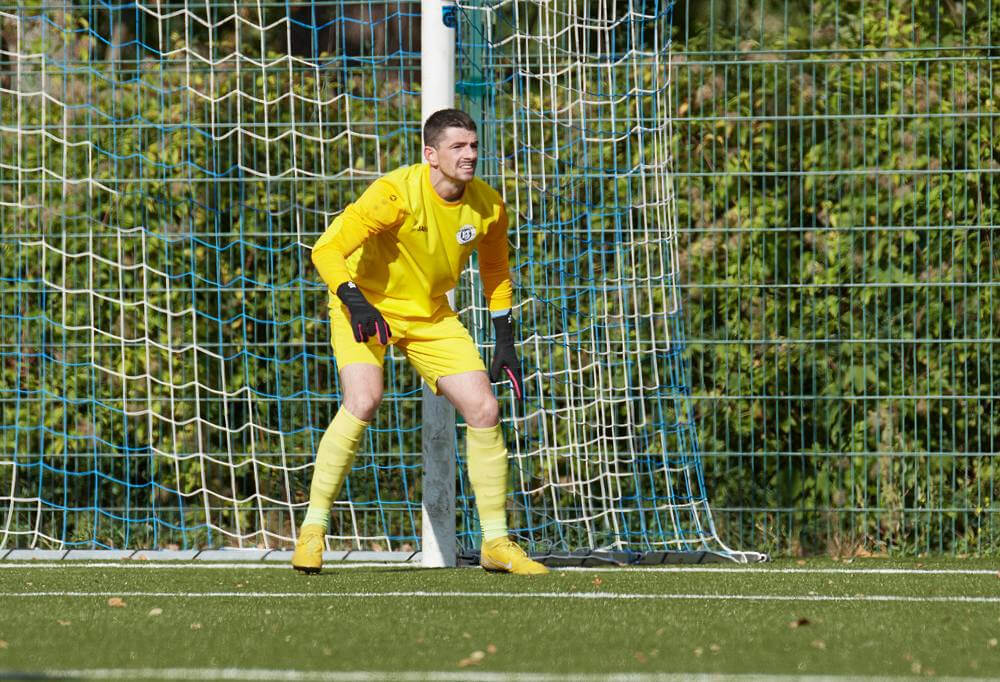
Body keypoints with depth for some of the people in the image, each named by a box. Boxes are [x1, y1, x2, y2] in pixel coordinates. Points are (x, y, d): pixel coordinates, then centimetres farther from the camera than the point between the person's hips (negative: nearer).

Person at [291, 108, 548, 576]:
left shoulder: (488, 208, -8)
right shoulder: (396, 194, -26)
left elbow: (495, 271, 11)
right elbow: (327, 249, -26)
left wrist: (505, 342, 9)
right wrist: (355, 302, -40)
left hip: (430, 315, 5)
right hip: (367, 306, -5)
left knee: (484, 410, -6)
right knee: (363, 401, -29)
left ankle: (496, 543, 7)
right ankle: (313, 529, -15)